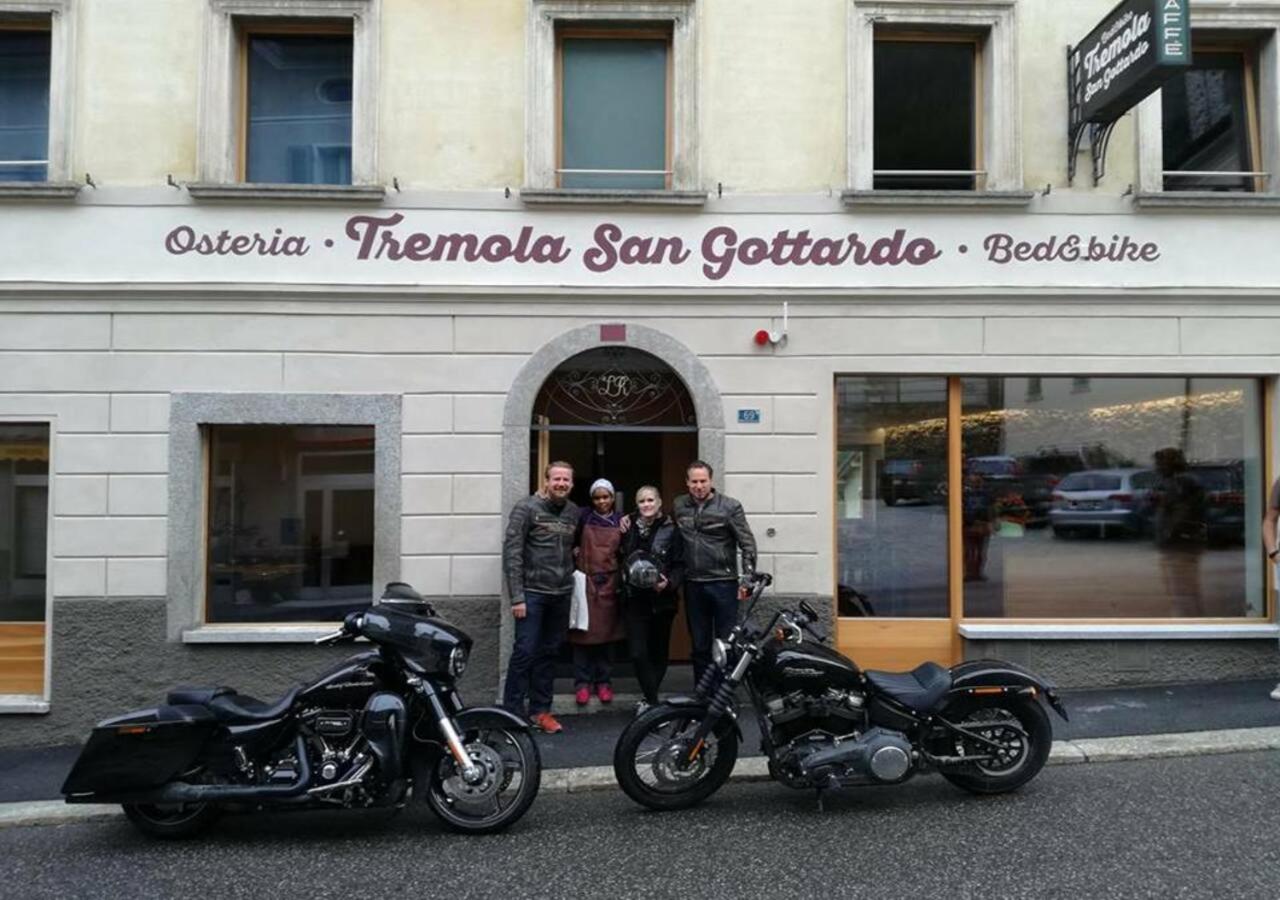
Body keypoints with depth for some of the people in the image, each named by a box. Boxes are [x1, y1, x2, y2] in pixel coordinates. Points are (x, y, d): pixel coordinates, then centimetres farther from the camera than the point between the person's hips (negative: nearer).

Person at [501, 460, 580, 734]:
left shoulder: (573, 512, 9)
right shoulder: (527, 508, -7)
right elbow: (511, 553, -11)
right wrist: (516, 597, -14)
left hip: (562, 594, 5)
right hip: (532, 593, -5)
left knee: (549, 653, 11)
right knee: (525, 652, -5)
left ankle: (540, 710, 21)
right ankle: (513, 712, 5)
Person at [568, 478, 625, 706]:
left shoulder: (620, 521, 10)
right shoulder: (584, 517, 5)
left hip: (609, 582, 2)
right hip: (585, 580, -2)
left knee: (605, 632, 6)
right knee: (583, 632, -2)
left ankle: (603, 681, 15)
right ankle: (582, 683, 4)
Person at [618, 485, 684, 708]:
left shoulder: (671, 530, -2)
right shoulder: (629, 528, 8)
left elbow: (680, 565, -5)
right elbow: (620, 558, 15)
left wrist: (669, 583, -21)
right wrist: (625, 579, -1)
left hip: (662, 600, -1)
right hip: (634, 600, 1)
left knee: (659, 652, 10)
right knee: (638, 653, -10)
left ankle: (650, 699, 27)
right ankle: (653, 701, -1)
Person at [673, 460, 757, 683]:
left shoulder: (730, 506, -6)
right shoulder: (678, 506, 6)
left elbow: (747, 543, -6)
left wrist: (748, 578, -10)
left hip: (723, 583, -4)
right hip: (693, 585, 4)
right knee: (699, 645, 13)